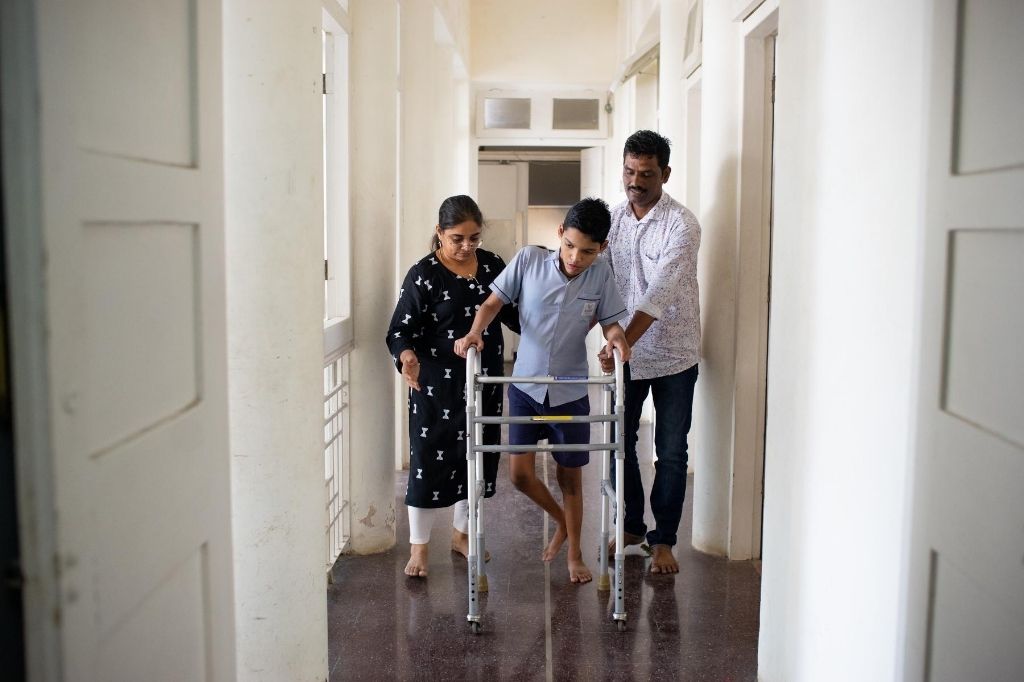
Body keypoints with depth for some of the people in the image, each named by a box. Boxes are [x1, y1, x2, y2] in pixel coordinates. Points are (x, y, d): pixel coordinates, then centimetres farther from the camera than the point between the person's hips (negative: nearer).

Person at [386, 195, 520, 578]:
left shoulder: (492, 265, 4)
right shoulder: (423, 274, -11)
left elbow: (513, 314, 14)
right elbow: (400, 330, -13)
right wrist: (407, 356, -33)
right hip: (437, 385, -5)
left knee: (477, 457, 14)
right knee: (429, 461, 1)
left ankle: (461, 533, 33)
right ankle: (418, 547, 16)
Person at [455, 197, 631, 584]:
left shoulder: (600, 275, -9)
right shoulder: (528, 260, -11)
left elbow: (610, 320, -1)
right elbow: (494, 302, -6)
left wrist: (615, 336, -24)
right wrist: (474, 333, -23)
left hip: (571, 392, 0)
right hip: (526, 387, 1)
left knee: (570, 476, 10)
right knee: (520, 473, 2)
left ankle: (574, 555, 31)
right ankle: (562, 522, 32)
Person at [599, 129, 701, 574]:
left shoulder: (682, 225, -17)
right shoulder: (611, 218, 1)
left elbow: (659, 295, -28)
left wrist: (621, 345, -37)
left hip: (673, 355, -4)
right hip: (626, 353, 5)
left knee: (671, 451, 4)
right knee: (620, 442, 12)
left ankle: (663, 539, 18)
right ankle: (631, 526, 30)